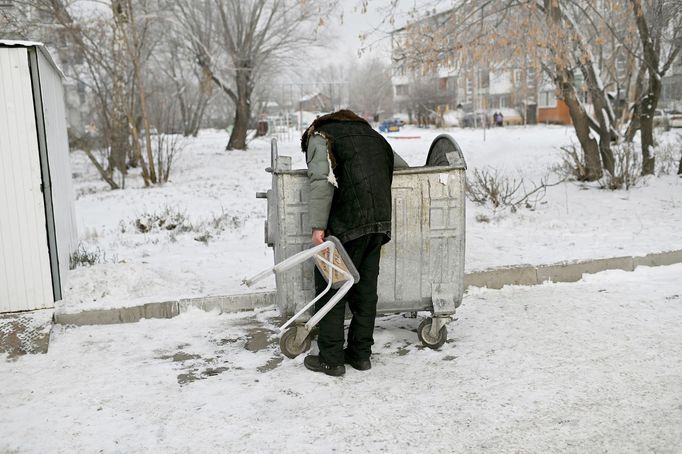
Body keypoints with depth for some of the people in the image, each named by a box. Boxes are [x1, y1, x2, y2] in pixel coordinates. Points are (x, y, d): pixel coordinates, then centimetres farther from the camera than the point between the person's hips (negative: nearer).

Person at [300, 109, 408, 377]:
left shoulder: (320, 136, 6)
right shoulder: (373, 135, 26)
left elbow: (322, 180, -12)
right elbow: (402, 168, 29)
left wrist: (318, 226, -15)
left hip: (345, 225, -6)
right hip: (380, 223, 6)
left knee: (330, 289, 4)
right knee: (365, 289, 13)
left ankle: (331, 359, 7)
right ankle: (361, 354, 21)